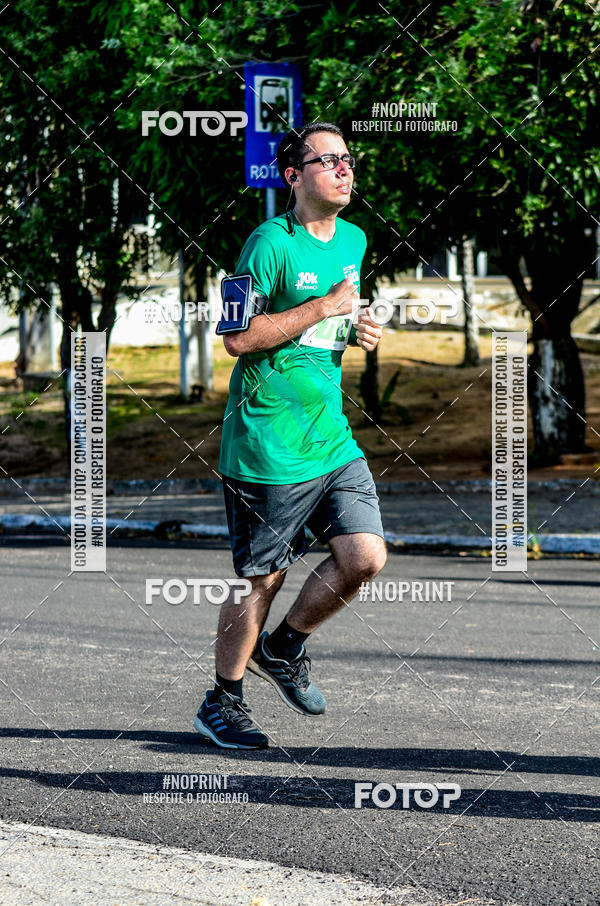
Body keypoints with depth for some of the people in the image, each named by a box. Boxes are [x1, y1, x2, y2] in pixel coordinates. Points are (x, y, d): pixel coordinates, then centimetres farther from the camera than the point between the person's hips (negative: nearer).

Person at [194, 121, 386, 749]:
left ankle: (284, 649, 19)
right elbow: (238, 337, -16)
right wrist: (324, 307, -17)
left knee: (366, 556, -6)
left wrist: (359, 331, 7)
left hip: (333, 438, 7)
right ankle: (223, 701, 19)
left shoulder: (353, 240, 13)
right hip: (268, 445, -7)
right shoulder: (271, 244, -11)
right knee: (262, 578, 1)